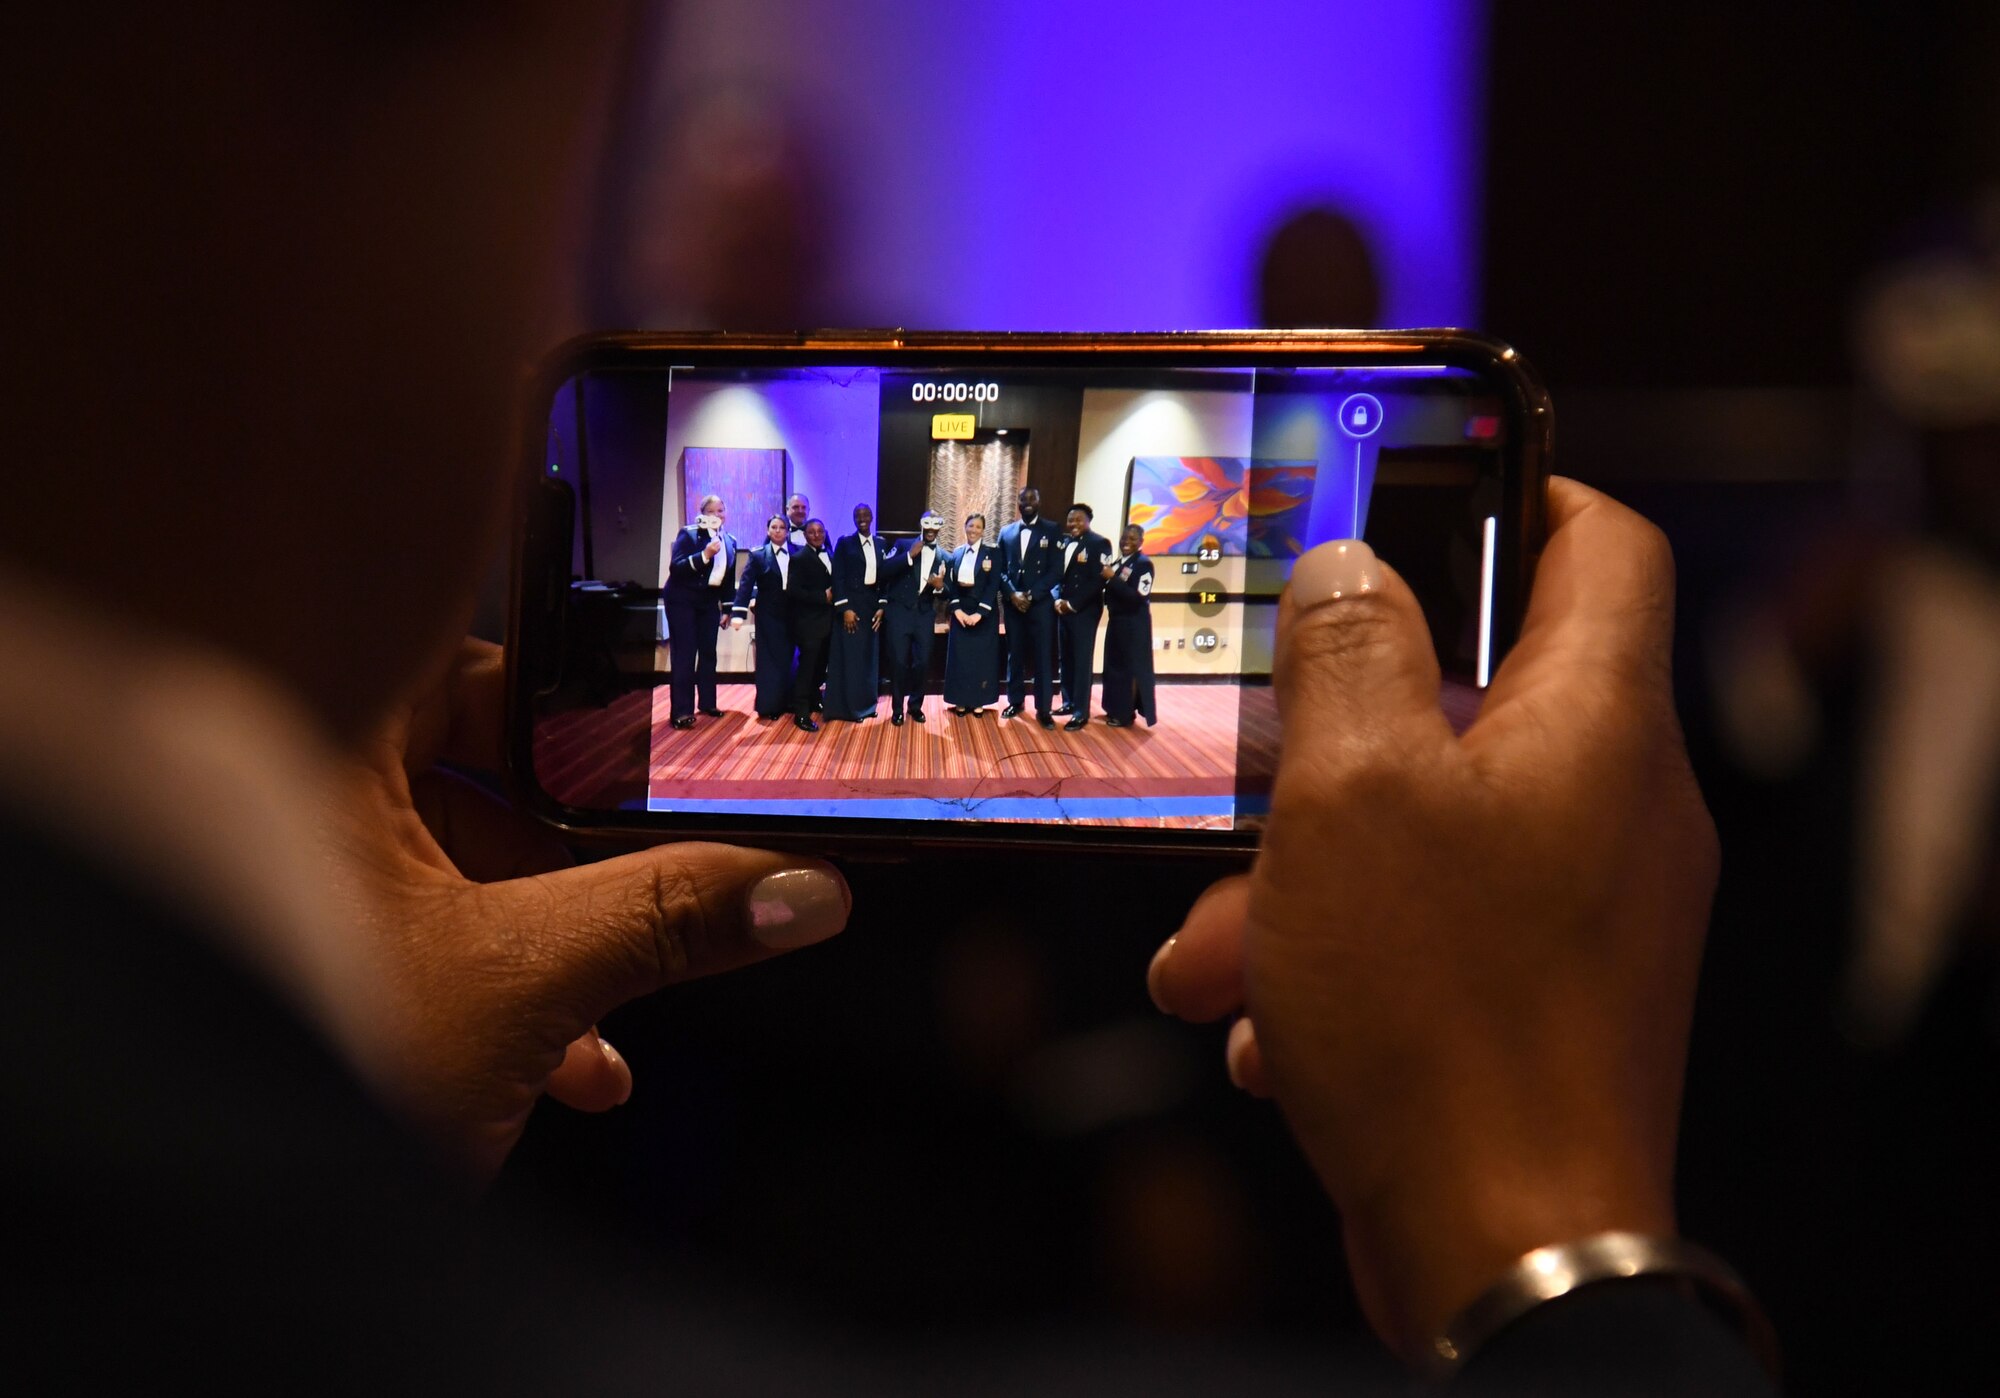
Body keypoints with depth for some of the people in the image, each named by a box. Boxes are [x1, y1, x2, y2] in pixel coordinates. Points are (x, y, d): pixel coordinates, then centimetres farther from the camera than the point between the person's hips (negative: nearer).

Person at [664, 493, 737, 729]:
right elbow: (675, 567, -21)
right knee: (684, 655, -10)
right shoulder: (688, 534, -11)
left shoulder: (729, 541, 7)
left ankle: (707, 703, 21)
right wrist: (704, 555, -31)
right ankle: (681, 711, -12)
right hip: (682, 601, -6)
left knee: (708, 653, 9)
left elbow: (729, 578, 14)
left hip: (710, 602, 6)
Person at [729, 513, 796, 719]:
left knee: (787, 659, 7)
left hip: (791, 614, 2)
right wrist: (738, 613, -19)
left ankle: (785, 702, 16)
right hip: (768, 615, -2)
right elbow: (746, 585, -8)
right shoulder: (758, 557, -2)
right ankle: (769, 705, 6)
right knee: (769, 660, 1)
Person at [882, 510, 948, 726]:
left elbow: (945, 593, 10)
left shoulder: (943, 556, 10)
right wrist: (909, 556, -21)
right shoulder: (904, 546, 3)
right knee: (899, 662, -5)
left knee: (923, 663, 2)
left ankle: (915, 705, 20)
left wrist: (939, 586, -13)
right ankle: (897, 708, 8)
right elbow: (885, 572, -11)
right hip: (899, 611, -2)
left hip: (925, 615, 2)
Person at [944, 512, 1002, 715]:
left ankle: (979, 702, 9)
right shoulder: (956, 553, 6)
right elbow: (950, 583, 4)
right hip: (960, 612, 2)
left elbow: (994, 585, -9)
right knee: (960, 657, 3)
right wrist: (956, 609, -10)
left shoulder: (992, 553, -3)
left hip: (984, 613, -2)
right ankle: (961, 701, 10)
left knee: (982, 657, 2)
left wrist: (980, 613, -16)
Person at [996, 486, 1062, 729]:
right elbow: (1001, 569, 9)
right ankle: (1016, 701, 19)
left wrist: (1031, 595, -12)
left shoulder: (1052, 531, 1)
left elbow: (1056, 570, -5)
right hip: (1013, 603, 3)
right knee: (1015, 655, 7)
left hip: (1041, 603, -3)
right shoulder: (1006, 533, 10)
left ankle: (1043, 709, -1)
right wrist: (1012, 594, -8)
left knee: (1043, 657, -3)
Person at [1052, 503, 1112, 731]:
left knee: (1082, 660, -5)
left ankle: (1081, 712, -3)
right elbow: (1056, 573, 15)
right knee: (1066, 658, 9)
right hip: (1063, 608, 6)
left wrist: (1072, 604, -14)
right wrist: (1057, 600, -3)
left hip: (1084, 610, -6)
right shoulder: (1063, 542, 13)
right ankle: (1069, 702, 19)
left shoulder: (1099, 543, -7)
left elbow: (1098, 580, -13)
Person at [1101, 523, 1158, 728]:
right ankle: (1116, 710, 23)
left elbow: (1138, 597, -22)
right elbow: (1110, 592, 11)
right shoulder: (1116, 562, 12)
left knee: (1131, 668, -2)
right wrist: (1105, 578, -7)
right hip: (1116, 621, 8)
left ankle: (1126, 715, 4)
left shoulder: (1143, 564, -12)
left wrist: (1112, 579, -22)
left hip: (1133, 625, -8)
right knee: (1114, 666, 13)